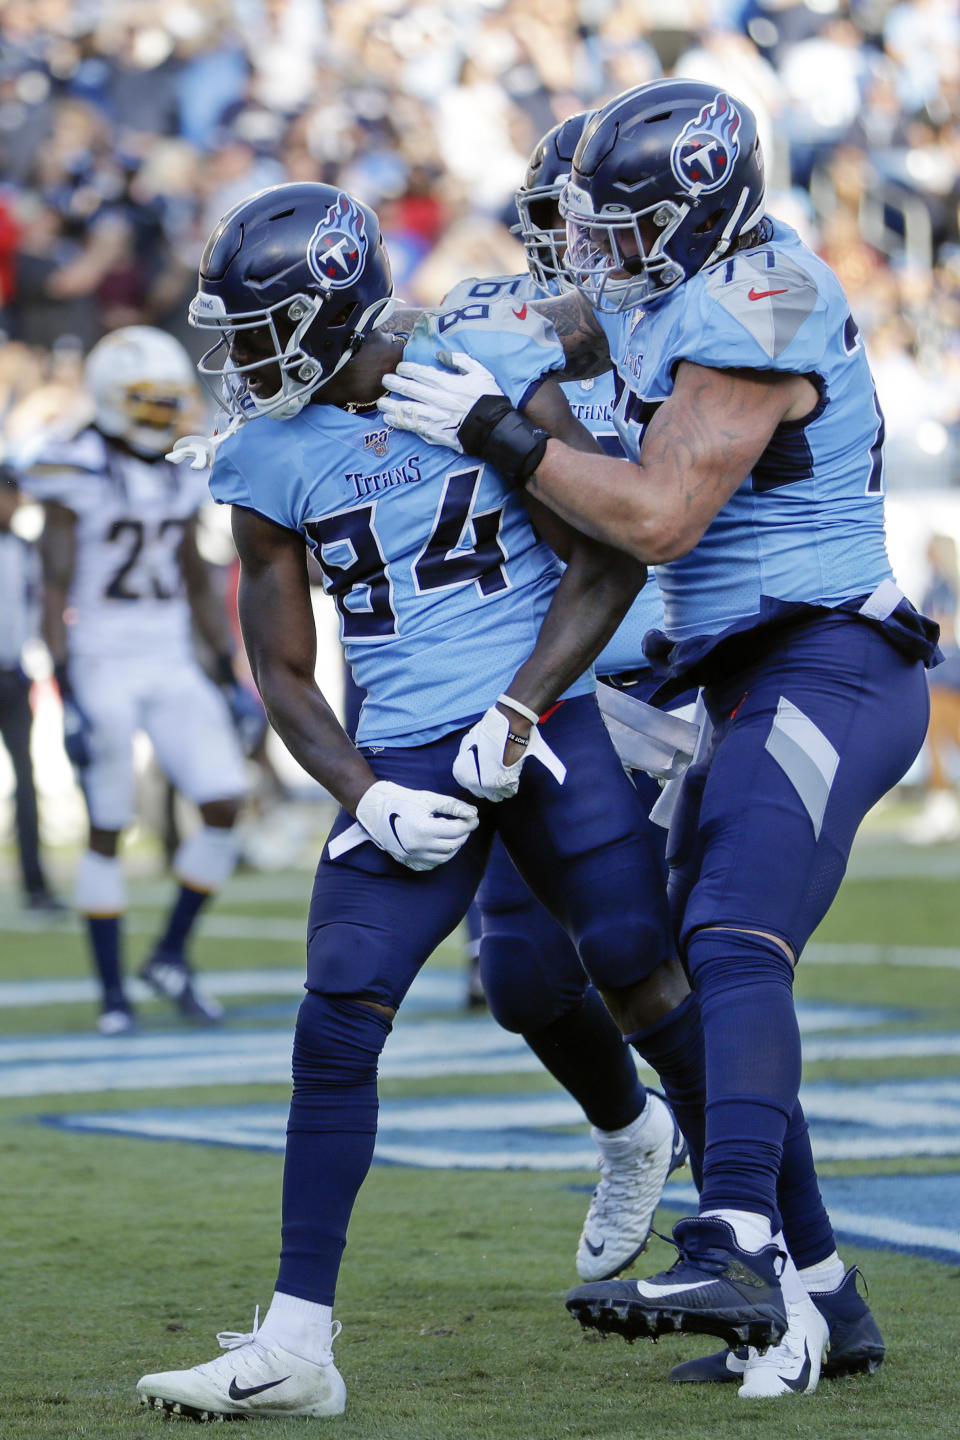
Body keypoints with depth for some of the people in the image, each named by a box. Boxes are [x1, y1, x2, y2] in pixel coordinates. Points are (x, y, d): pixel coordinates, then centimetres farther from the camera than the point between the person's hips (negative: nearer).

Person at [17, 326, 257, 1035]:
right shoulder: (78, 475, -9)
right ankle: (113, 994, 8)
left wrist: (232, 676, 12)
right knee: (108, 833, -1)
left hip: (173, 668, 6)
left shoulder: (179, 477, 9)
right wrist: (68, 698, -18)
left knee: (226, 803, -7)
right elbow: (55, 591, -12)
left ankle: (172, 954, 9)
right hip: (102, 668, -6)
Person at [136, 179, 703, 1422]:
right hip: (404, 762, 2)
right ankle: (296, 1343, -7)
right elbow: (284, 675, 9)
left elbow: (610, 561, -3)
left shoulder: (491, 374, -5)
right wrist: (367, 796, -7)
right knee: (335, 1026, -9)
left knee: (648, 988, -4)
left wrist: (520, 709, -12)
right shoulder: (267, 459, 4)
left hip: (544, 728, -2)